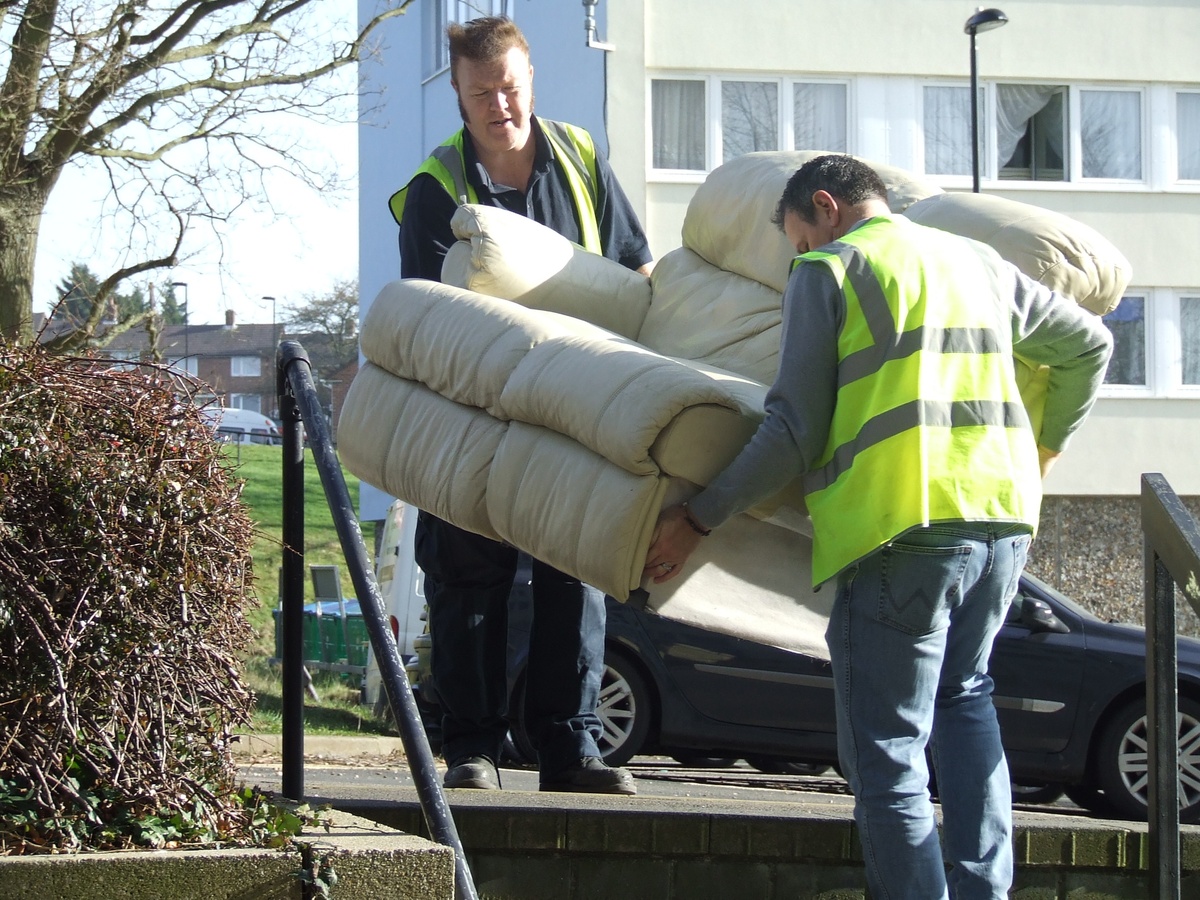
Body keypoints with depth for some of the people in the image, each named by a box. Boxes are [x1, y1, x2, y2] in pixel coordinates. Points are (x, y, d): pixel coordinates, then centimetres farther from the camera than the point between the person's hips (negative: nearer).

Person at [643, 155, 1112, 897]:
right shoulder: (978, 263, 20)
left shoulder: (828, 272, 2)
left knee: (887, 750, 0)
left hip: (903, 528, -7)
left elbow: (796, 433, -4)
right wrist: (1045, 446, 43)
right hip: (1003, 517, 7)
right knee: (964, 696, 26)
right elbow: (1088, 345, 30)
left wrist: (698, 520, 3)